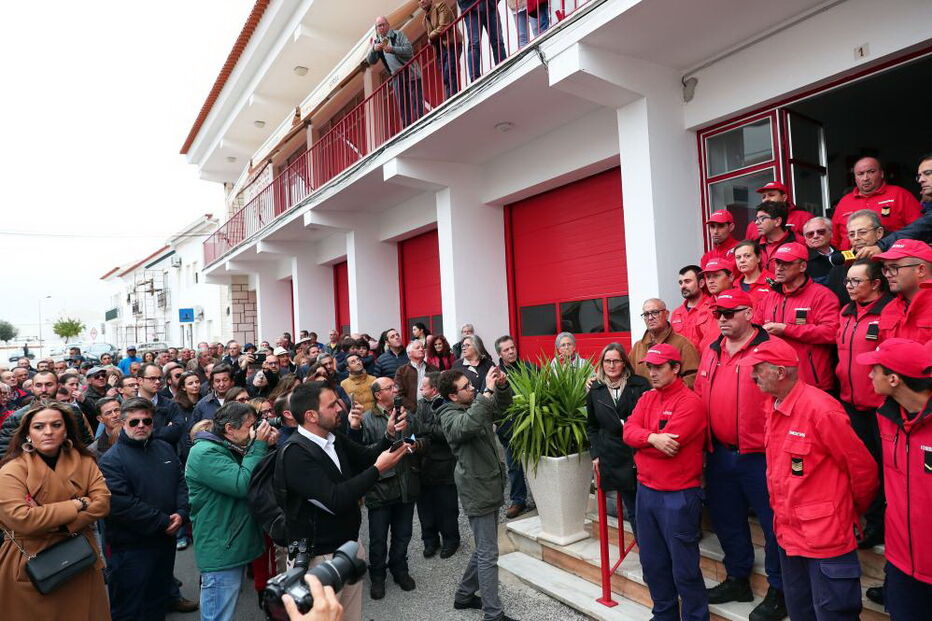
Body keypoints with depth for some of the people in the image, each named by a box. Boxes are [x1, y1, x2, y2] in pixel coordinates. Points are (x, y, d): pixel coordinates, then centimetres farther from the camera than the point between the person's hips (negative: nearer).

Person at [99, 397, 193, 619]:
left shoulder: (165, 449, 6)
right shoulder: (112, 459, -13)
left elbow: (181, 483, 7)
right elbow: (122, 504, -21)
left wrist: (181, 514, -11)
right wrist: (163, 522, -19)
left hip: (166, 540, 6)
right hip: (130, 548, -6)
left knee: (160, 600, 22)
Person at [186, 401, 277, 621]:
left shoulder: (229, 449, 12)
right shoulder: (205, 453, -19)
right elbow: (243, 485, -29)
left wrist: (266, 447, -1)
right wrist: (259, 446, -22)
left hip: (234, 547, 10)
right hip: (220, 552, -10)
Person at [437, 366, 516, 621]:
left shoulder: (476, 404, 7)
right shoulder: (450, 416, -16)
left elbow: (502, 405, 15)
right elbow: (468, 425, -38)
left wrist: (502, 386, -6)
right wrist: (488, 391, -38)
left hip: (490, 486, 9)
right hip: (477, 490, -9)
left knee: (484, 549, 20)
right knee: (488, 555, -2)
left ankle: (464, 595, 35)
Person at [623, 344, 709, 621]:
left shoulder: (690, 402, -15)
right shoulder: (646, 398, 9)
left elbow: (667, 445, -22)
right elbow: (628, 431, -3)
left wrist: (640, 440, -7)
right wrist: (651, 437, -21)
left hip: (678, 495, -7)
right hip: (646, 490, 7)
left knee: (684, 567, 5)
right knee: (652, 562, 19)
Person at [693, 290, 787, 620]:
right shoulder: (711, 352, 9)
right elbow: (700, 397, 14)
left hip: (759, 454, -7)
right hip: (720, 453, 7)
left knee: (772, 521, 8)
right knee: (726, 518, 19)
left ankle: (778, 590, 27)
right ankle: (737, 579, 38)